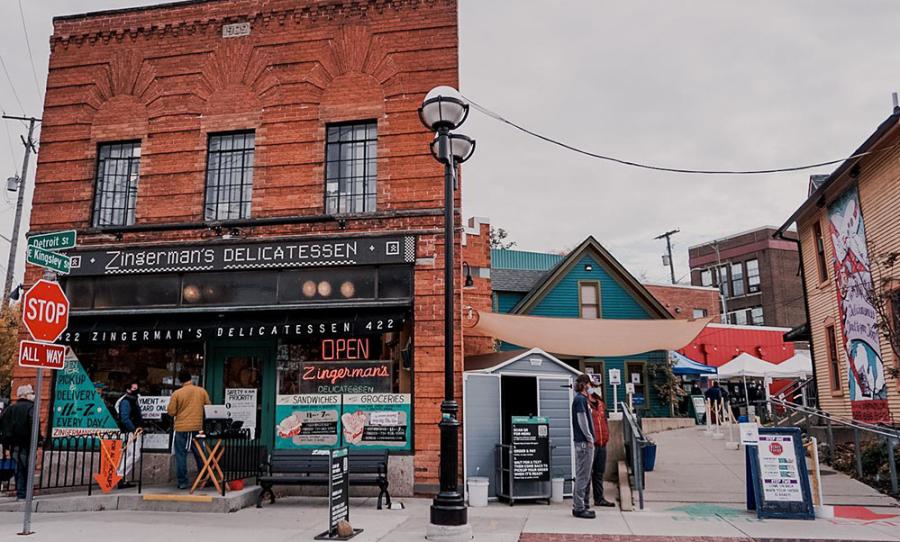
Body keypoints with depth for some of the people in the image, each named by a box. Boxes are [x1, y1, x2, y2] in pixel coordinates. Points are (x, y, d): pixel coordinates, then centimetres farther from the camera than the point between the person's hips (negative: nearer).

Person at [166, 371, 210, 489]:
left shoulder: (176, 393, -6)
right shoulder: (202, 391, -1)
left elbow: (171, 412, -5)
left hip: (181, 428, -2)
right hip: (198, 428, 2)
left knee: (181, 455, 6)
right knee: (200, 455, 12)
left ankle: (182, 482, 6)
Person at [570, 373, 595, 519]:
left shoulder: (582, 399, 17)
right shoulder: (580, 399, -13)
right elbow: (582, 421, -18)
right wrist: (589, 439, -12)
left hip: (583, 442, 10)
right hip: (583, 442, -10)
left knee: (583, 475, 15)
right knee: (582, 476, -6)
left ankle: (579, 505, 21)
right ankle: (579, 508, -2)